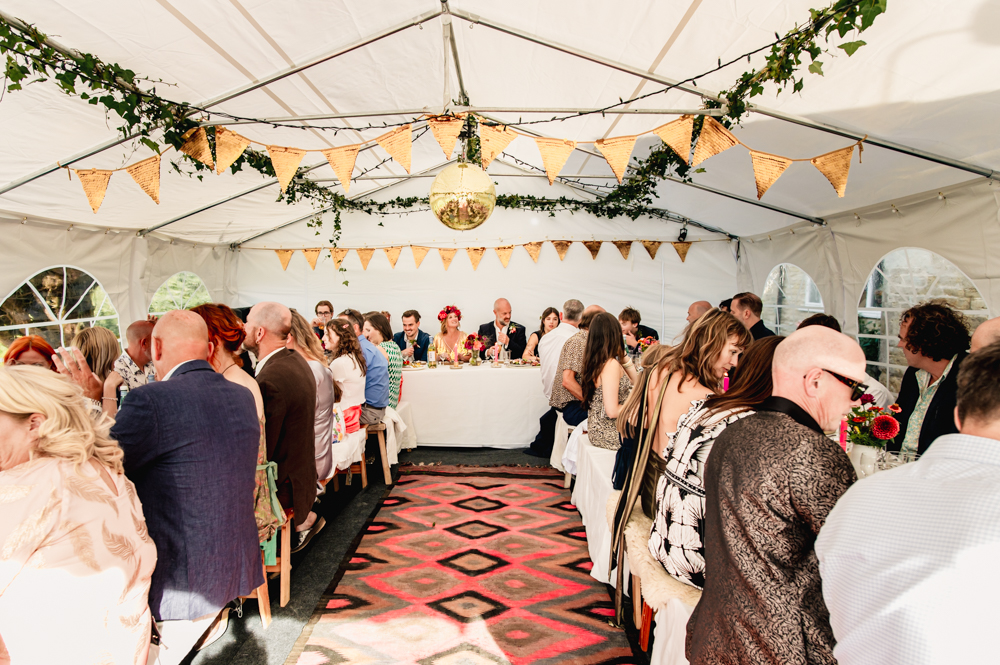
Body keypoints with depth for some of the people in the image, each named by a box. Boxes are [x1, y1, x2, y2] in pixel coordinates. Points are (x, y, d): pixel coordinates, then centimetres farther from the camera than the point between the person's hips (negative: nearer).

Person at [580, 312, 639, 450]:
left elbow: (633, 380, 17)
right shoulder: (611, 364, -21)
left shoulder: (595, 361, 6)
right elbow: (612, 411, -23)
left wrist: (624, 356, 7)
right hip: (611, 435, -9)